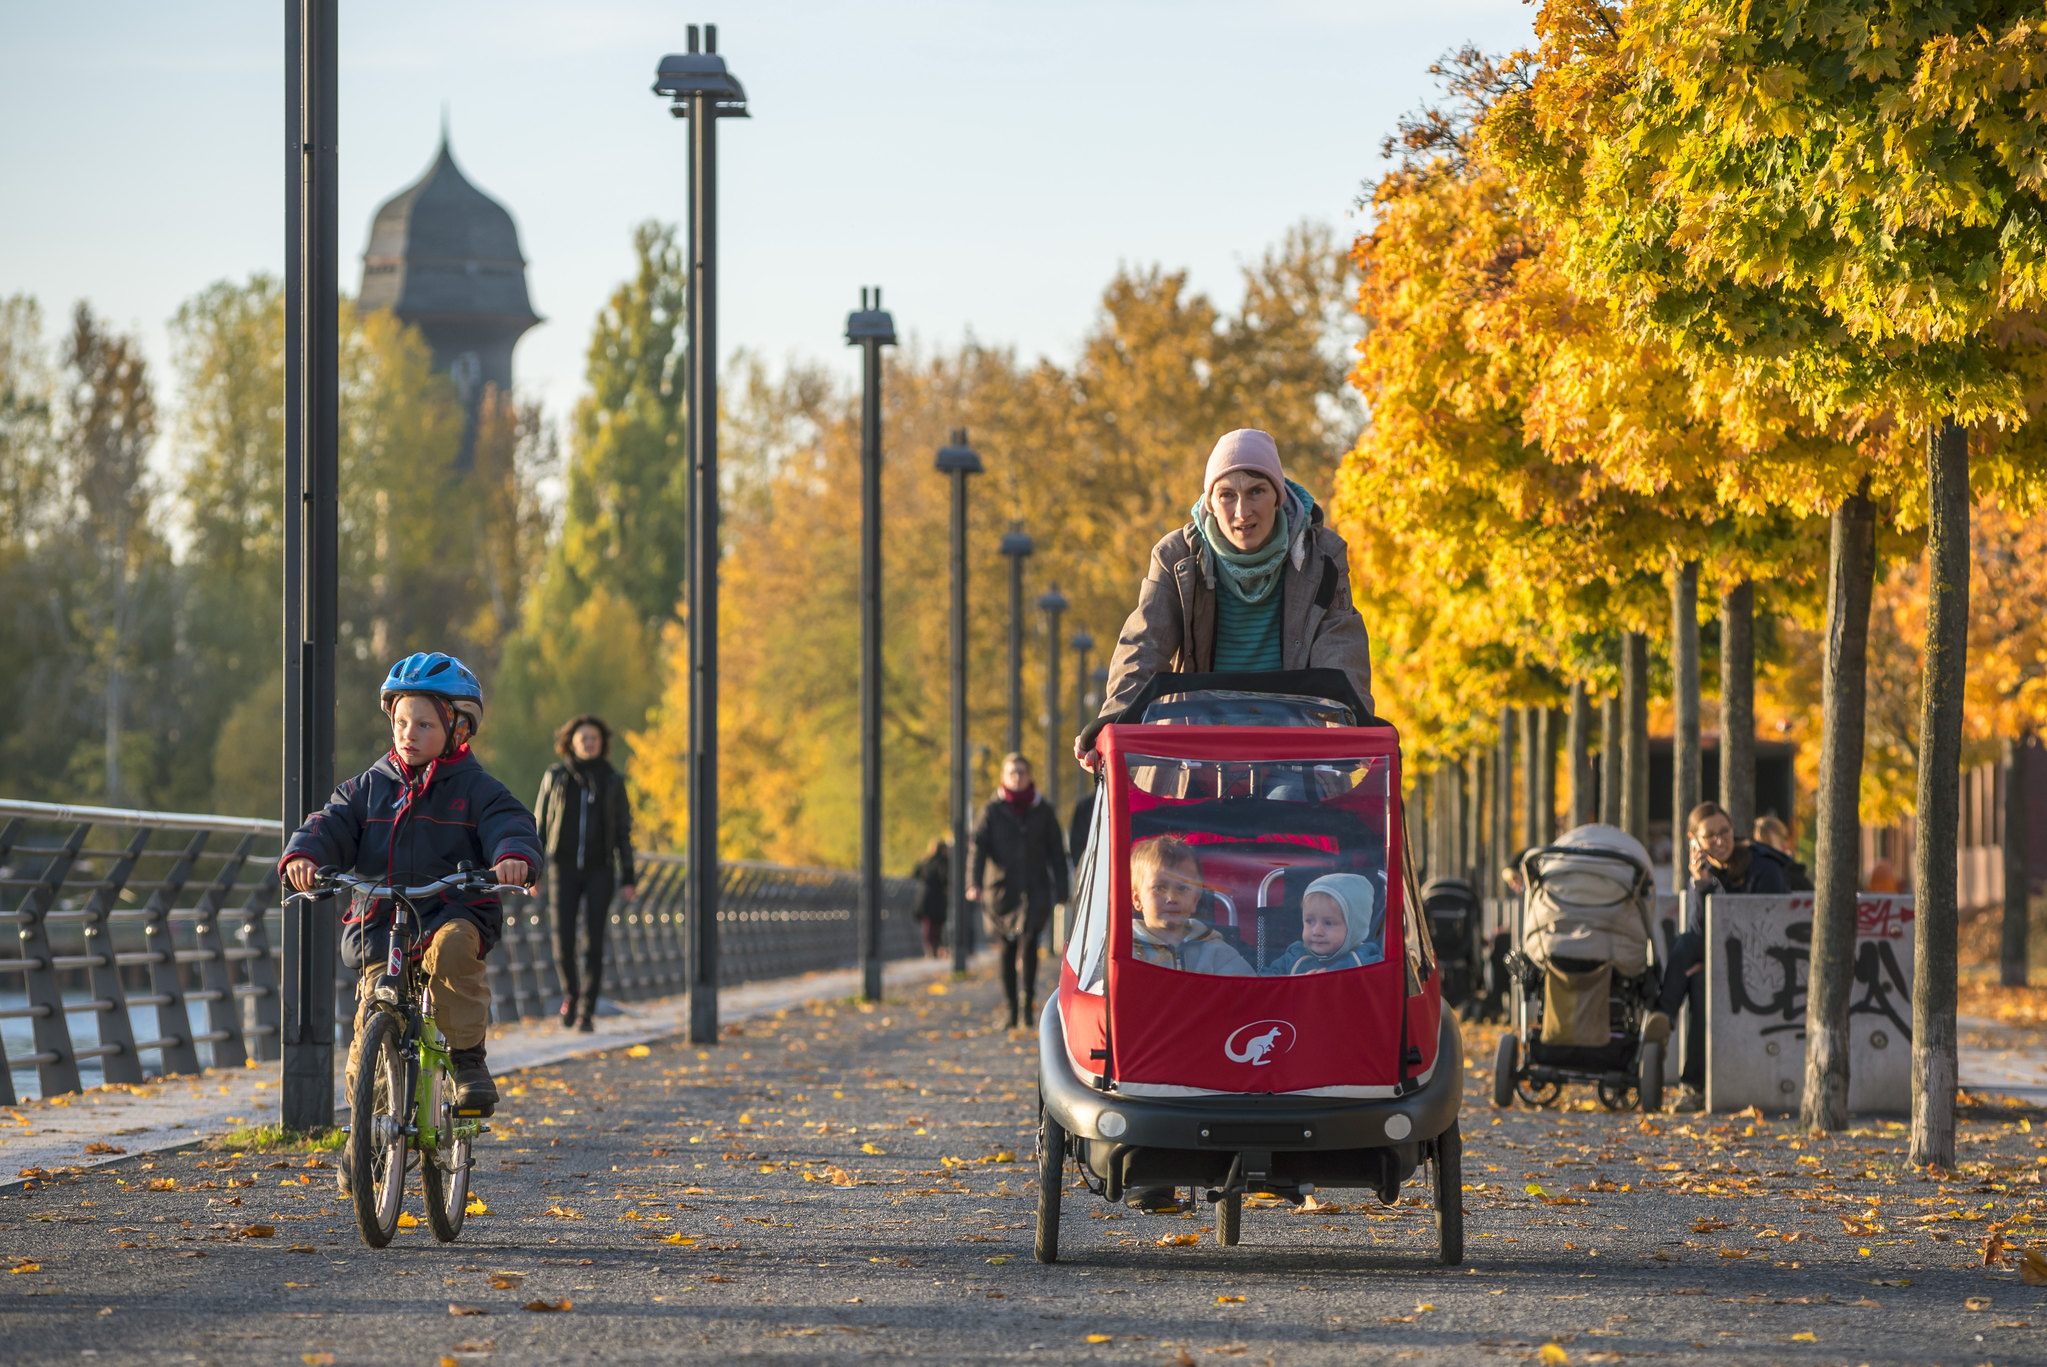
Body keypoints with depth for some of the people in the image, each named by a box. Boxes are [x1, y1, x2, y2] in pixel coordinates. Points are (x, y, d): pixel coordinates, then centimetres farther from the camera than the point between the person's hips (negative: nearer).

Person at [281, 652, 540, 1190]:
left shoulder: (474, 789, 6)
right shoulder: (369, 787, 13)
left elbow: (510, 824, -7)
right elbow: (333, 825, 3)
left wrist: (514, 856, -31)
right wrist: (303, 855, -20)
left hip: (453, 914, -2)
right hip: (379, 924, 2)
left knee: (451, 945, -39)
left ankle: (468, 1058, -25)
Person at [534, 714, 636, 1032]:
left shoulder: (612, 781, 4)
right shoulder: (555, 778, 4)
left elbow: (623, 832, 6)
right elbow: (540, 826, 6)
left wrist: (627, 879, 0)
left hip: (599, 871, 0)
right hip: (564, 871, 0)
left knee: (593, 943, -8)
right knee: (563, 944, -4)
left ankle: (586, 1012, -3)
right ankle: (571, 991, 25)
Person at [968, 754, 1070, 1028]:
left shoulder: (1043, 811, 7)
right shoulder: (993, 810, 3)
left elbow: (1056, 853, 11)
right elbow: (979, 846, -4)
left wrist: (1061, 890, 5)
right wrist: (975, 883, -18)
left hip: (1035, 889, 0)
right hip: (1002, 889, 0)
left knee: (1029, 941, -16)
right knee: (1008, 949, 3)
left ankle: (1029, 998, -3)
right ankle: (1011, 1008, 11)